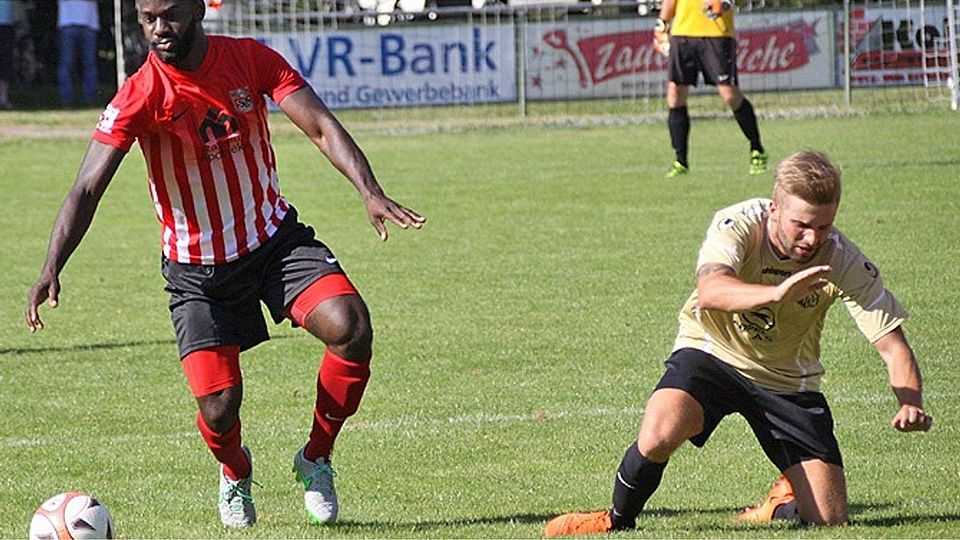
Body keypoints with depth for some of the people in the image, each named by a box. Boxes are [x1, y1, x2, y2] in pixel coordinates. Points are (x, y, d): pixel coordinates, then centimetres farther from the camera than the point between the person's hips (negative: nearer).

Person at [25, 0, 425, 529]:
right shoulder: (141, 97, -17)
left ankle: (315, 458, 3)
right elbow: (87, 188, -23)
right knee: (219, 407, -12)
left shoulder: (249, 59, -9)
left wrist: (370, 193, -31)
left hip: (276, 239, 2)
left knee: (351, 328, -23)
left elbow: (321, 126, -14)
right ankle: (236, 474, 28)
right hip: (197, 270, -2)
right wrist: (51, 269, -37)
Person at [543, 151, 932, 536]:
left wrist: (911, 403, -39)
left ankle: (782, 508, 30)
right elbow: (710, 292, -44)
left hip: (787, 381, 2)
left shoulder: (843, 262, -19)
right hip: (712, 351, -2)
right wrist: (776, 293, -62)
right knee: (657, 438, -31)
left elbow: (892, 345, -18)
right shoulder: (737, 225, -24)